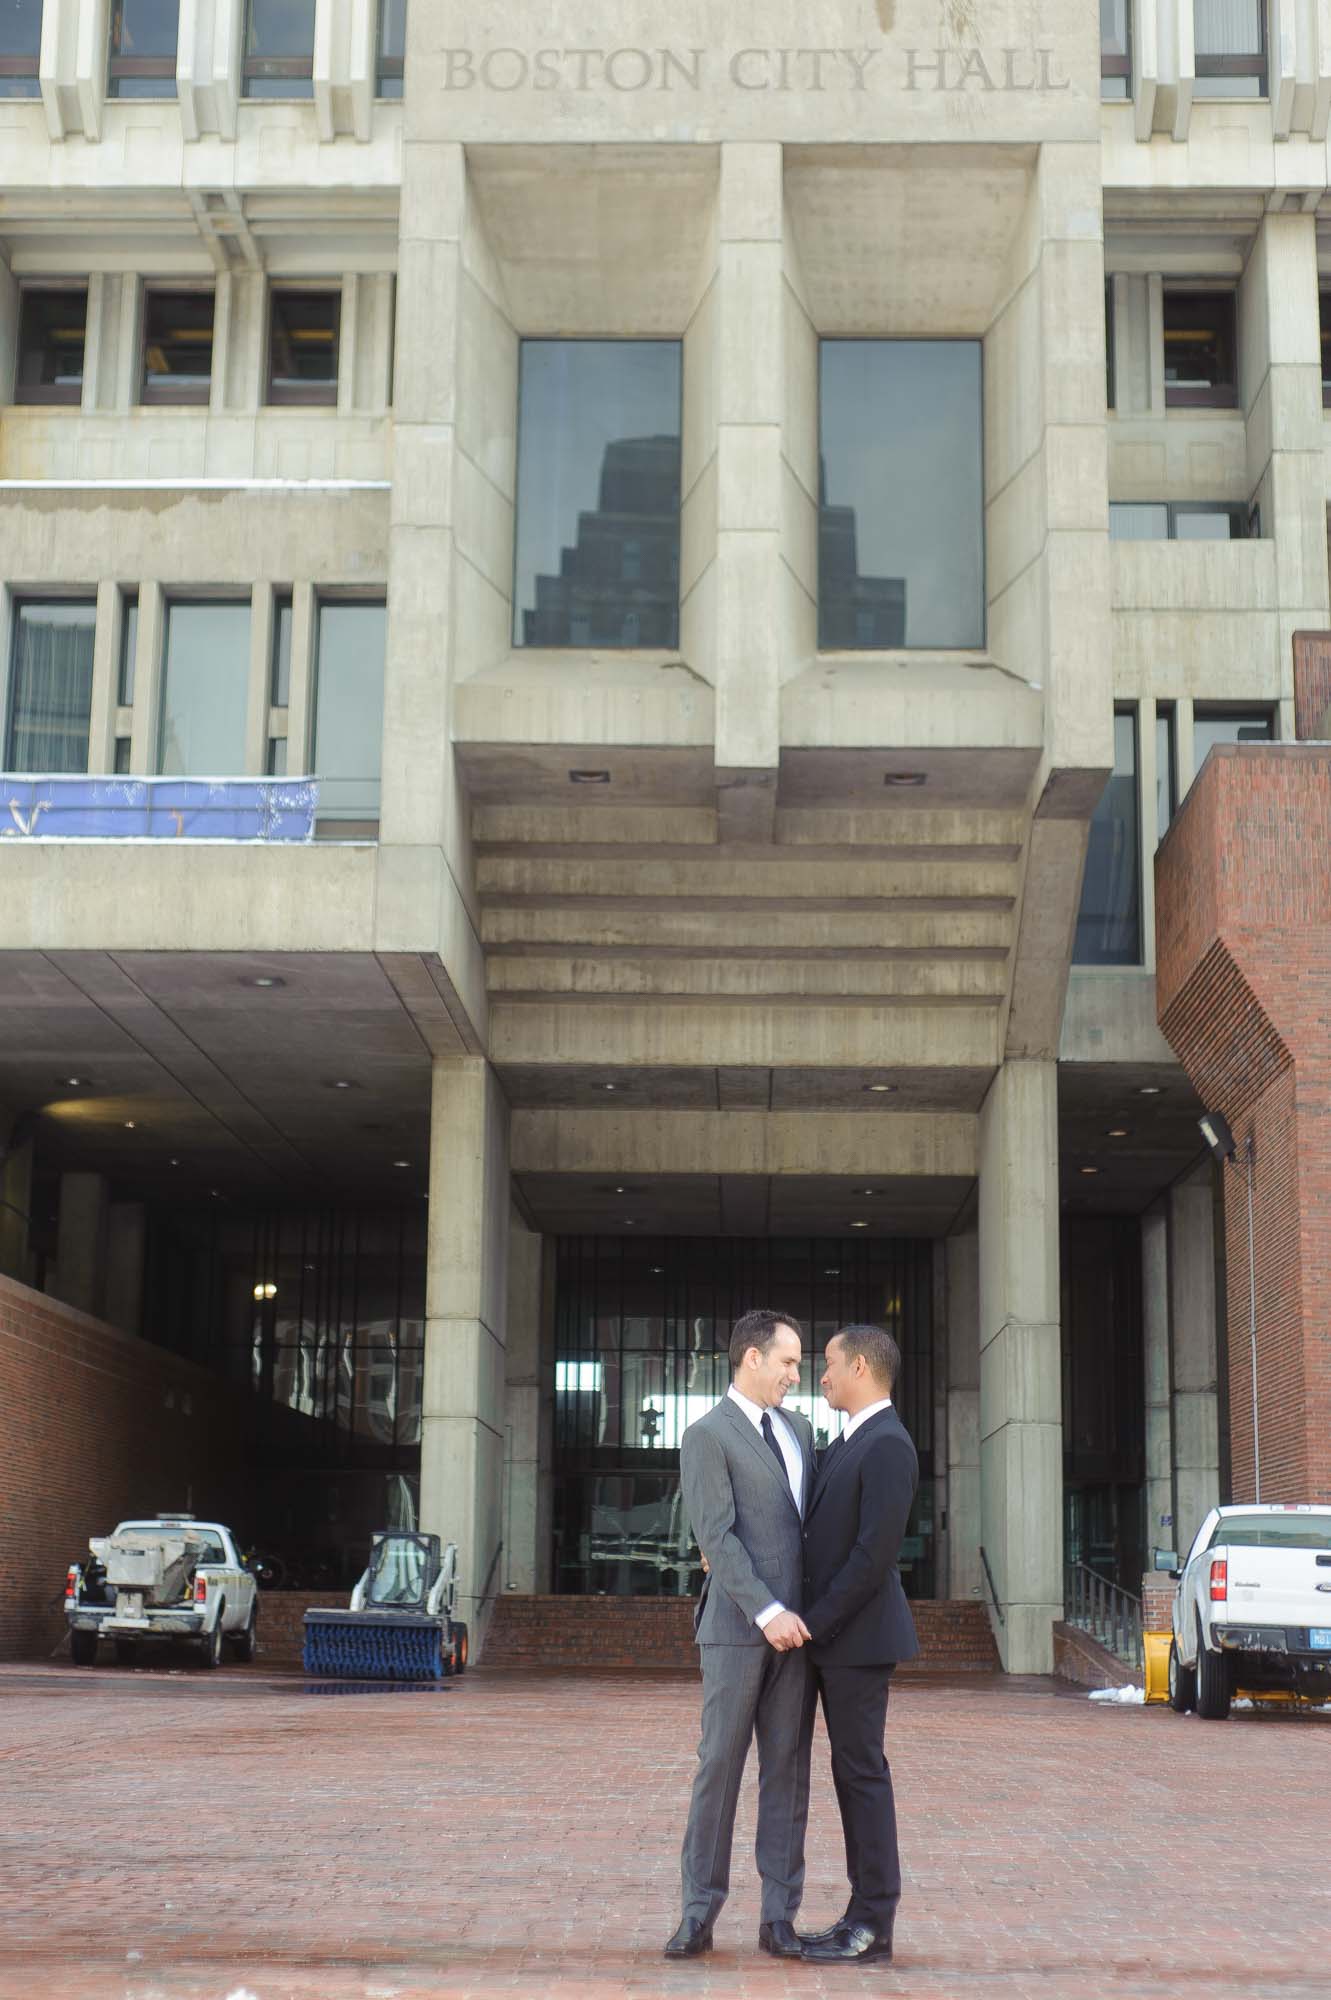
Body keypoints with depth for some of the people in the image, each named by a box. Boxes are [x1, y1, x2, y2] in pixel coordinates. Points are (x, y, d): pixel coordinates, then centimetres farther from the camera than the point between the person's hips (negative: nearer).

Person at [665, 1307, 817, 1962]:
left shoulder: (797, 1428, 16)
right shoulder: (708, 1436, -5)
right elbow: (716, 1538, -13)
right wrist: (767, 1612, -19)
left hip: (796, 1626, 6)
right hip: (738, 1627, -6)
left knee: (788, 1771, 5)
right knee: (720, 1766, -1)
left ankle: (779, 1916, 10)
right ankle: (699, 1912, 7)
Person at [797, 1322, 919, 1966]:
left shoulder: (887, 1446, -16)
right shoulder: (844, 1445, 15)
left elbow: (874, 1553, -22)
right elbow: (821, 1534, 20)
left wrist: (814, 1622, -17)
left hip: (858, 1637, -9)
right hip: (829, 1637, 9)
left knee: (861, 1772, -4)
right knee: (852, 1772, 11)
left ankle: (873, 1927, 2)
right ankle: (864, 1914, 17)